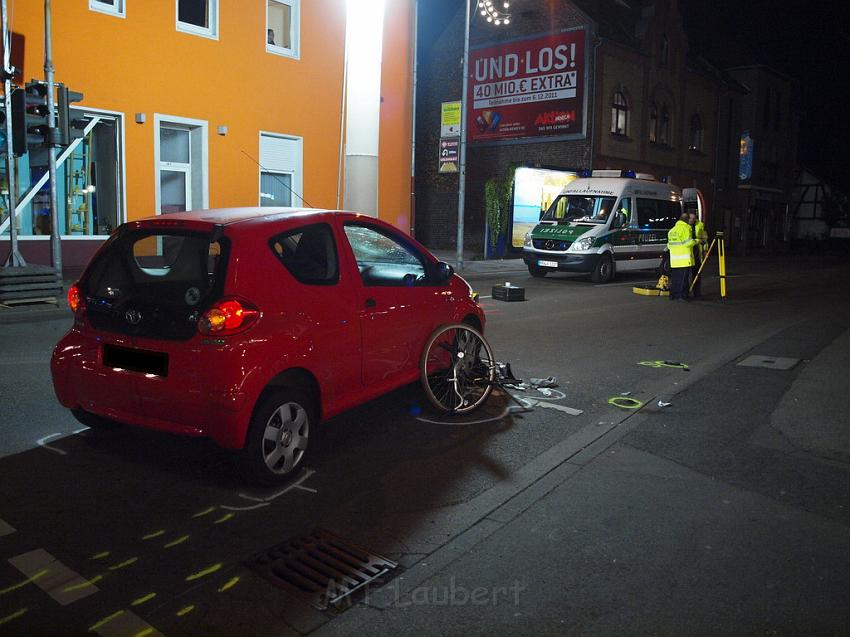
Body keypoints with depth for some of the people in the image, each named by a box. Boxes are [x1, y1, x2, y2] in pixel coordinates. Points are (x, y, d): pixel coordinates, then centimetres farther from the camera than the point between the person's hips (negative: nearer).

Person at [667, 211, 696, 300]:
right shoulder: (685, 228, -7)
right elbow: (688, 242, -14)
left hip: (674, 259, 7)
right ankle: (682, 295, -5)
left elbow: (669, 245, 20)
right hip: (684, 259, -7)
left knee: (674, 277, 10)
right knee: (683, 278, -5)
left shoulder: (672, 230, 17)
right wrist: (696, 241, -1)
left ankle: (673, 295, 12)